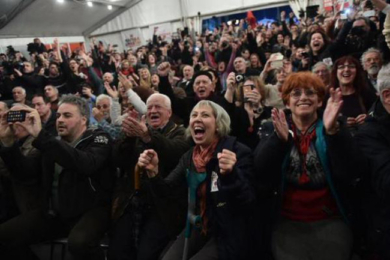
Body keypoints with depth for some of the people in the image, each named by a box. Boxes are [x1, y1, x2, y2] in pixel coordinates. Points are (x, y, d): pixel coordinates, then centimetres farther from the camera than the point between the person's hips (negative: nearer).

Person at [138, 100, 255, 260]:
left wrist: (231, 174, -41)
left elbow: (247, 202, -22)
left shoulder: (239, 152, -16)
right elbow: (164, 190, 0)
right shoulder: (189, 156, 3)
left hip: (227, 236, -5)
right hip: (197, 229, 5)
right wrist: (153, 171, -20)